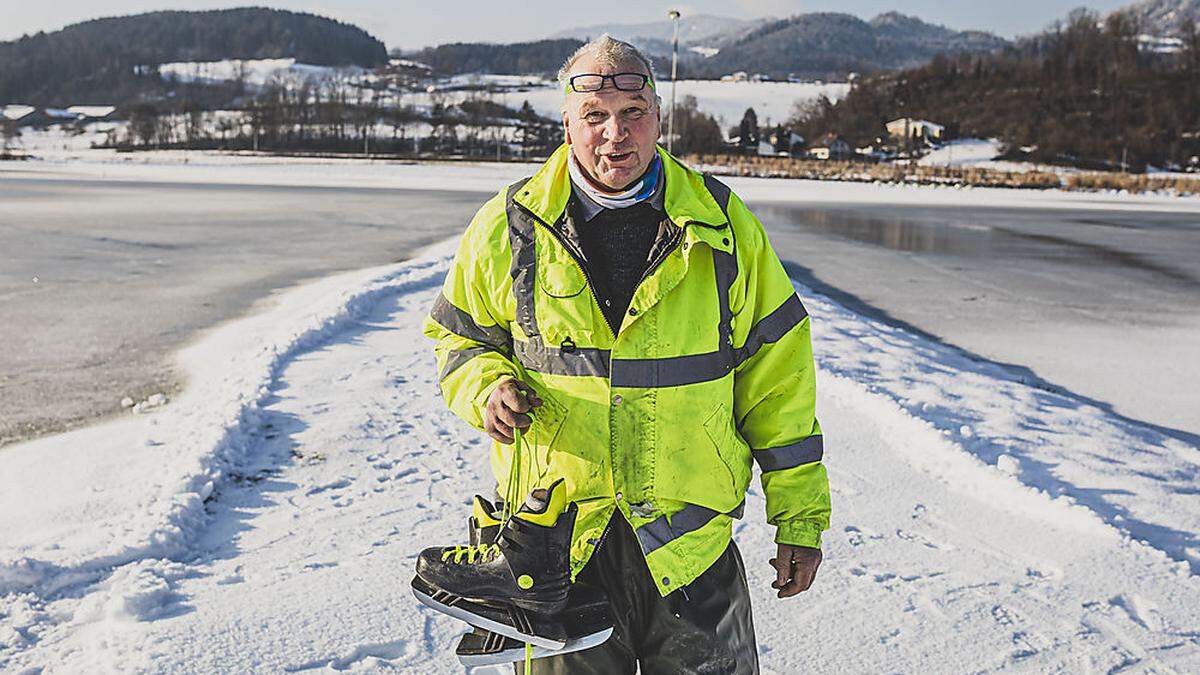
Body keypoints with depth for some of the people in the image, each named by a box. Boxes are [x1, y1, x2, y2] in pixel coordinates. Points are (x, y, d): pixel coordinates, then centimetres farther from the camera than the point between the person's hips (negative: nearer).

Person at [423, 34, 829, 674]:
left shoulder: (723, 225, -2)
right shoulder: (508, 229, -2)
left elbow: (776, 375, 2)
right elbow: (460, 337, 13)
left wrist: (799, 517, 3)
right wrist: (486, 385, -11)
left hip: (692, 539, 0)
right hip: (557, 539, 1)